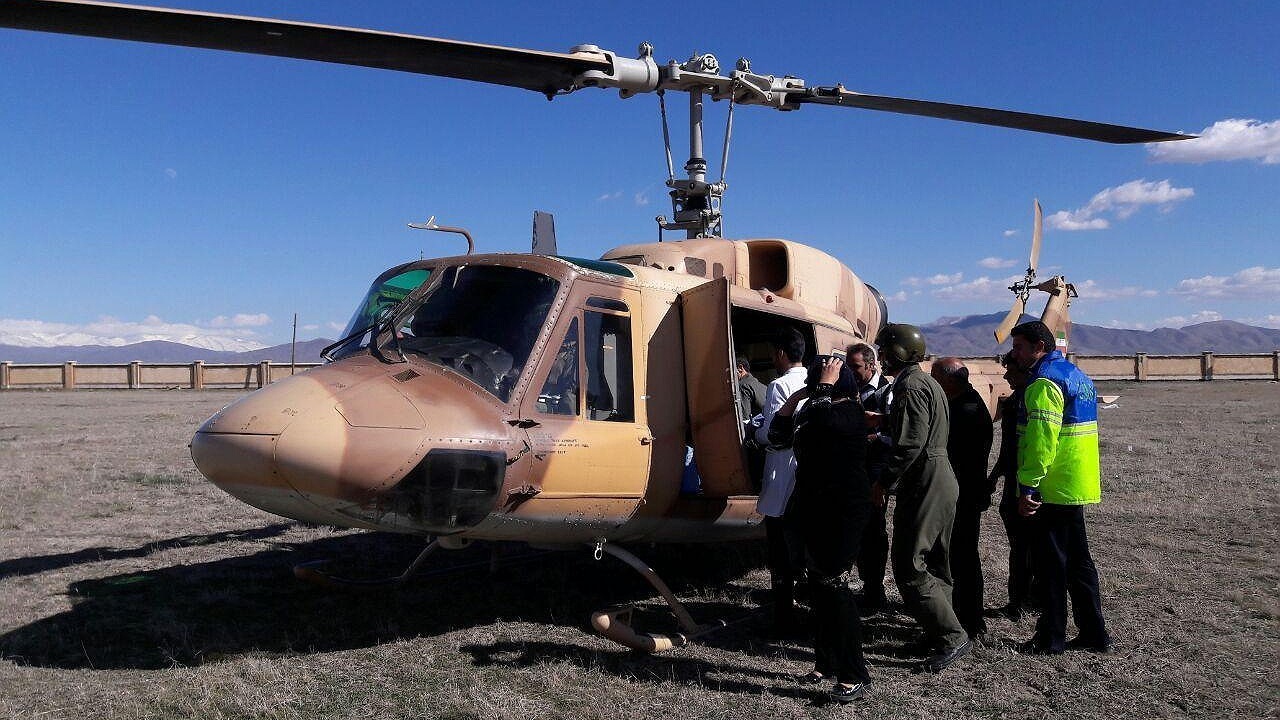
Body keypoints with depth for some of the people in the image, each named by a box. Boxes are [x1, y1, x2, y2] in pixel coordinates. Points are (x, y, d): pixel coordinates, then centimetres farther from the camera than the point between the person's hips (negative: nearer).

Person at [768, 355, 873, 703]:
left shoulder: (849, 412, -13)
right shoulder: (816, 414, 13)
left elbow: (821, 422, -34)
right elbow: (778, 433, 13)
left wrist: (824, 385, -20)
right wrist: (796, 397, 5)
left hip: (842, 512, -9)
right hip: (815, 510, 9)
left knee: (835, 586, -9)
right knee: (818, 586, 14)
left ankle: (854, 674, -2)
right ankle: (826, 662, 27)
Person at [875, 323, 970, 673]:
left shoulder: (911, 386, -15)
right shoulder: (927, 382, 18)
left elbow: (911, 444, -22)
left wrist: (884, 482, -15)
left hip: (924, 486, -11)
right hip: (942, 481, 11)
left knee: (908, 568, -7)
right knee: (934, 564, 16)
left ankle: (953, 637, -4)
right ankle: (941, 633, 23)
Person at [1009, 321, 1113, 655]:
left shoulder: (1044, 382, -16)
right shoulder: (1077, 375, 16)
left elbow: (1041, 439, -24)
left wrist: (1027, 486, -23)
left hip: (1052, 489, -10)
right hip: (1078, 486, 10)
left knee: (1052, 564, -1)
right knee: (1078, 560, 16)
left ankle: (1051, 637, 8)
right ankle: (1094, 633, 22)